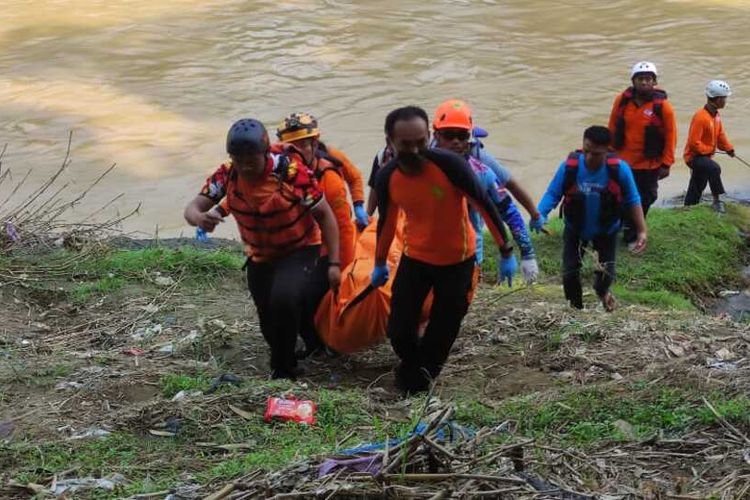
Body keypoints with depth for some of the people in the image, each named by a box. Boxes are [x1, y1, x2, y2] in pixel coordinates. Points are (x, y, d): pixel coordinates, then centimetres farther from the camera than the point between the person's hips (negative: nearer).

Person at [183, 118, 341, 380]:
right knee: (271, 326, 14)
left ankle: (283, 369, -10)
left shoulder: (291, 171, -28)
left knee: (284, 298, -32)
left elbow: (324, 214, -18)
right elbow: (193, 207, -17)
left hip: (300, 252, -5)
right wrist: (199, 218, -43)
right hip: (259, 258, 5)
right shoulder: (227, 175, -17)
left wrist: (333, 263, -19)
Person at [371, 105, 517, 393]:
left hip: (457, 259, -2)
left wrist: (506, 253, -13)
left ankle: (423, 373, 35)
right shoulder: (387, 177, -14)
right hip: (415, 258, 2)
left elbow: (484, 205, -16)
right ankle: (411, 368, 33)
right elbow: (386, 221, 5)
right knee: (399, 331, 1)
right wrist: (379, 264, 16)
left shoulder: (449, 164, -25)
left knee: (443, 331, 7)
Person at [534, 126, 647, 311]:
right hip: (575, 229, 0)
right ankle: (576, 307, 29)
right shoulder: (569, 167, -27)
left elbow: (632, 200, -12)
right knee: (570, 273, 0)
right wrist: (539, 216, -39)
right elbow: (552, 194, -20)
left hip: (606, 231, 0)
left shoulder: (619, 169, -25)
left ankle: (602, 291, 45)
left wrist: (641, 231, -13)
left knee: (605, 274, 6)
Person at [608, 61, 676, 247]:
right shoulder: (622, 100, -6)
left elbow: (671, 136, -8)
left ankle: (631, 236, 25)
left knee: (643, 201, 9)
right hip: (622, 161, 2)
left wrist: (666, 164, -9)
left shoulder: (662, 106, -13)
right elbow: (612, 128, 5)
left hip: (649, 165, -2)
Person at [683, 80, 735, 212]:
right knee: (714, 168, -35)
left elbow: (720, 134, 13)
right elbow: (694, 143, -27)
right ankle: (717, 200, -24)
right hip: (694, 156, -10)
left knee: (696, 190, 17)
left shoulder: (716, 115, 4)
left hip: (705, 155, 10)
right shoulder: (701, 117, -26)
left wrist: (728, 148, -3)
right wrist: (710, 149, -15)